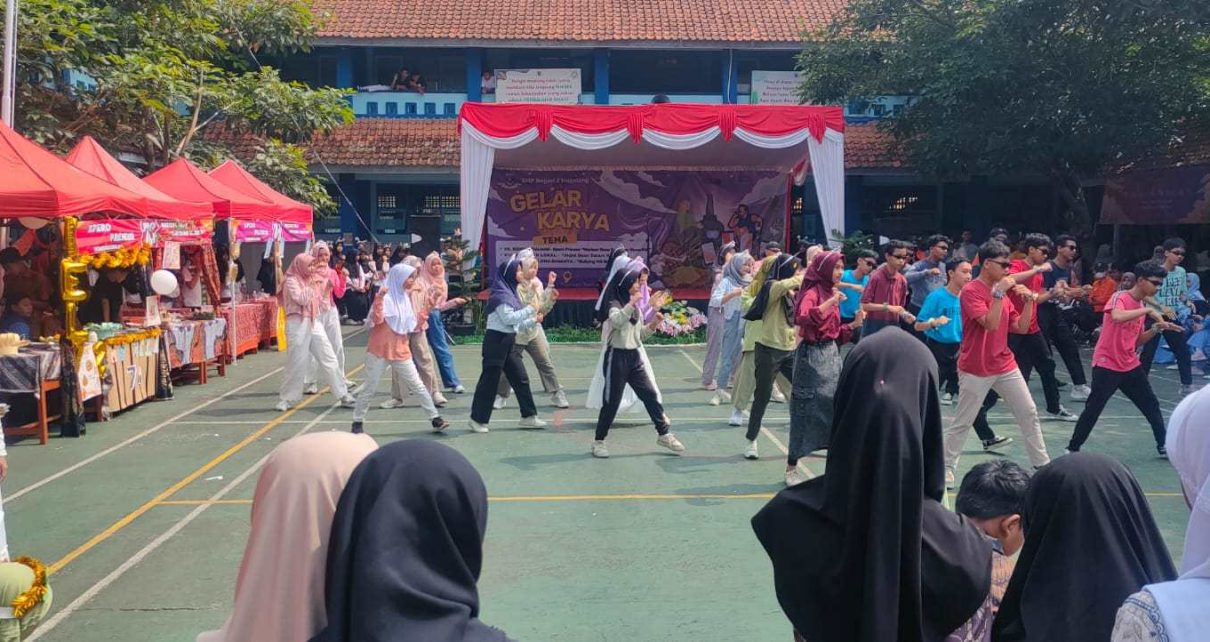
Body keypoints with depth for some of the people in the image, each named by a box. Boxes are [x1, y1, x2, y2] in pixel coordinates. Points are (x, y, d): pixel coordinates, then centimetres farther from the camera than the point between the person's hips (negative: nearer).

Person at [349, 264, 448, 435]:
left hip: (401, 350, 5)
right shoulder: (386, 297, -11)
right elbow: (377, 319, -25)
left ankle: (435, 418, 4)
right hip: (380, 350, -5)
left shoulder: (406, 298, 10)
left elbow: (413, 326, 15)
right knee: (370, 387, 3)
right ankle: (357, 421, 17)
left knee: (417, 385, 2)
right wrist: (378, 299, -34)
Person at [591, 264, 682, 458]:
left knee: (651, 395, 5)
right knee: (612, 401, -1)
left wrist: (653, 324, 1)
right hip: (617, 356, -7)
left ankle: (664, 434, 14)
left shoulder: (636, 308, 13)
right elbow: (616, 321, -33)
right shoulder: (615, 304, -10)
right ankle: (598, 441, 13)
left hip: (634, 356, 7)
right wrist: (632, 302, -36)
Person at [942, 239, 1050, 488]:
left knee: (1029, 413, 9)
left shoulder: (1003, 292, 8)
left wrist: (1029, 301, -4)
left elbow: (1021, 327, 9)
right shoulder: (971, 291, -15)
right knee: (962, 422, 2)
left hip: (1005, 366, 7)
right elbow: (991, 324, -25)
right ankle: (947, 467, 14)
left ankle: (1042, 464, 20)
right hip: (976, 370, -7)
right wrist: (999, 293, -24)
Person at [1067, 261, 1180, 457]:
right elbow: (1117, 317, -36)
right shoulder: (1120, 297, -12)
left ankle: (1163, 445, 24)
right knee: (1093, 409, -4)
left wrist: (1157, 328, 2)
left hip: (1131, 366, 8)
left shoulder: (1141, 306, 12)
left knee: (1152, 405, 12)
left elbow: (1137, 340, 16)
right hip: (1107, 365, -8)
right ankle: (1073, 448, 7)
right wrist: (1148, 310, -27)